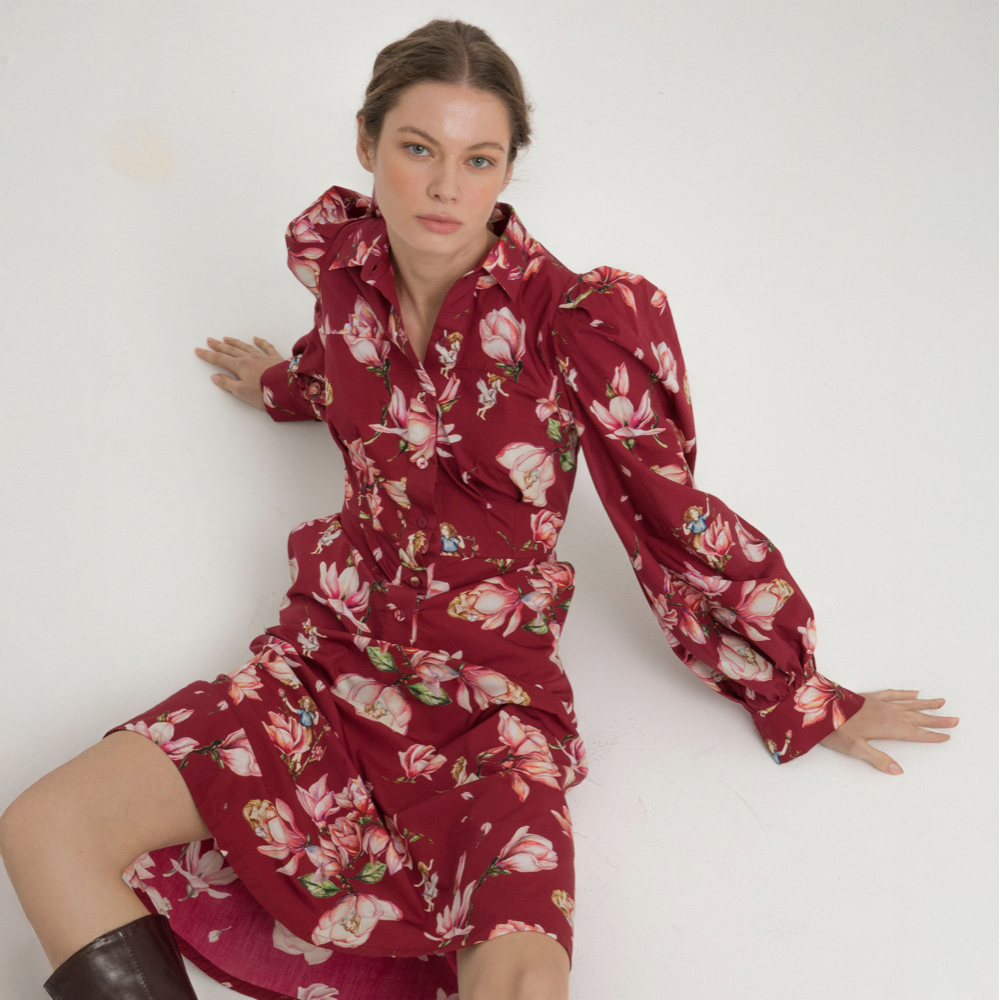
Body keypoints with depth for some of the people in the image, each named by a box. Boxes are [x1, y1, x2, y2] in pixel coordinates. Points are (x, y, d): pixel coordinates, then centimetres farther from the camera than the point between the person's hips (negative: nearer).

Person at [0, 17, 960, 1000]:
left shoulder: (576, 319, -15)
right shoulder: (345, 262, -2)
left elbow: (672, 517, -5)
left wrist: (802, 695, 4)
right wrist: (282, 386, 45)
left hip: (494, 691, -4)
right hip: (331, 651, 4)